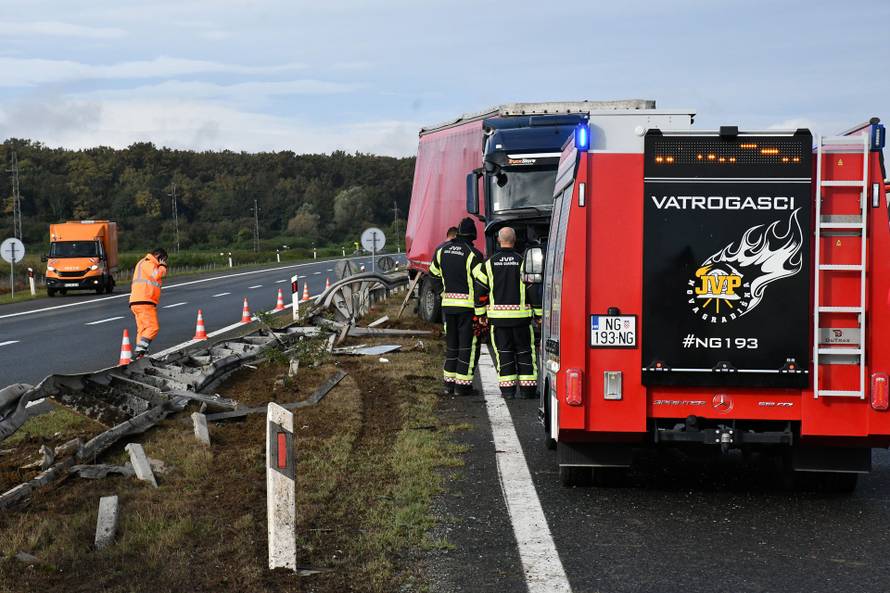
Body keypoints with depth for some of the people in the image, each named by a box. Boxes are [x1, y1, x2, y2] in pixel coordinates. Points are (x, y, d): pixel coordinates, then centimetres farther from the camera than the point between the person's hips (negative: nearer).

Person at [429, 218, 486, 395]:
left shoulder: (442, 250, 5)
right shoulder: (473, 255, -12)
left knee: (451, 343, 16)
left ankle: (449, 383, 18)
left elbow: (434, 273, 20)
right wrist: (480, 313, -12)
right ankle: (462, 385, 2)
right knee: (468, 344, 2)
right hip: (468, 306, -5)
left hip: (448, 304, 5)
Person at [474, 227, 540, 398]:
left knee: (503, 352, 7)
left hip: (498, 315, 1)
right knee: (524, 351, 8)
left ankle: (507, 389, 4)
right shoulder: (523, 261, -4)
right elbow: (533, 289, -5)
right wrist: (539, 314, 1)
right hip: (521, 315, -1)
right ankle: (527, 388, 6)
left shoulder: (490, 263, 2)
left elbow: (480, 288, 3)